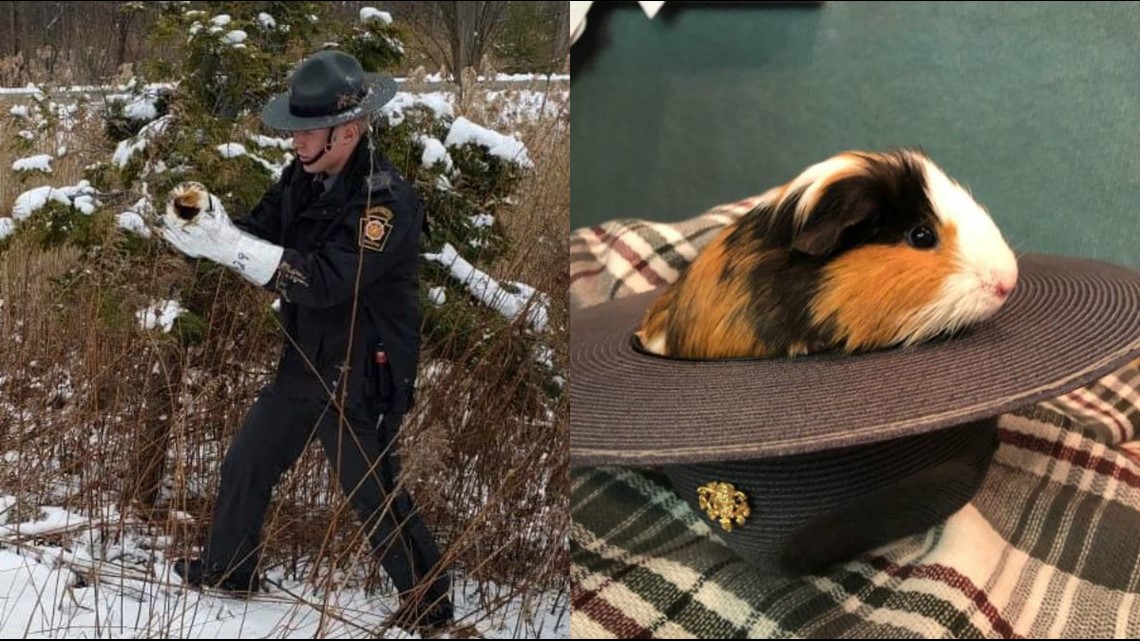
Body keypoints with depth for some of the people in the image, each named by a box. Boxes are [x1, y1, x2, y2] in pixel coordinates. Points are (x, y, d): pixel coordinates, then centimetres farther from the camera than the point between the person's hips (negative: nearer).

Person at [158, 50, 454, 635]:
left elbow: (327, 280, -33)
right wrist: (210, 225, -22)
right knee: (245, 465, 19)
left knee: (374, 497, 3)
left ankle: (429, 605, 24)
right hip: (303, 363, 8)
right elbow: (261, 233, 1)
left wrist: (228, 245, -36)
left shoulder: (387, 200, -25)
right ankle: (226, 569, 41)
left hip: (362, 378, -8)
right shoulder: (304, 175, 0)